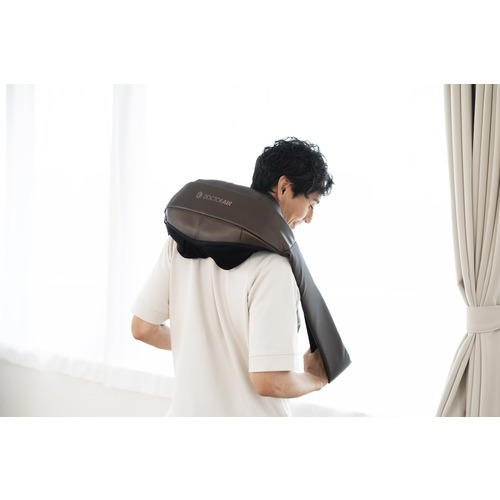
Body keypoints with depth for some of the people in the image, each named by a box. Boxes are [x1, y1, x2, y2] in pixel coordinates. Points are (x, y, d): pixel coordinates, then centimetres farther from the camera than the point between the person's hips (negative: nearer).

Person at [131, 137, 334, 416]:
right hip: (247, 414, -6)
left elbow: (143, 328, 3)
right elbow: (269, 381, -25)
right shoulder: (271, 267, -22)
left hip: (185, 411, 6)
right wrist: (316, 378, -5)